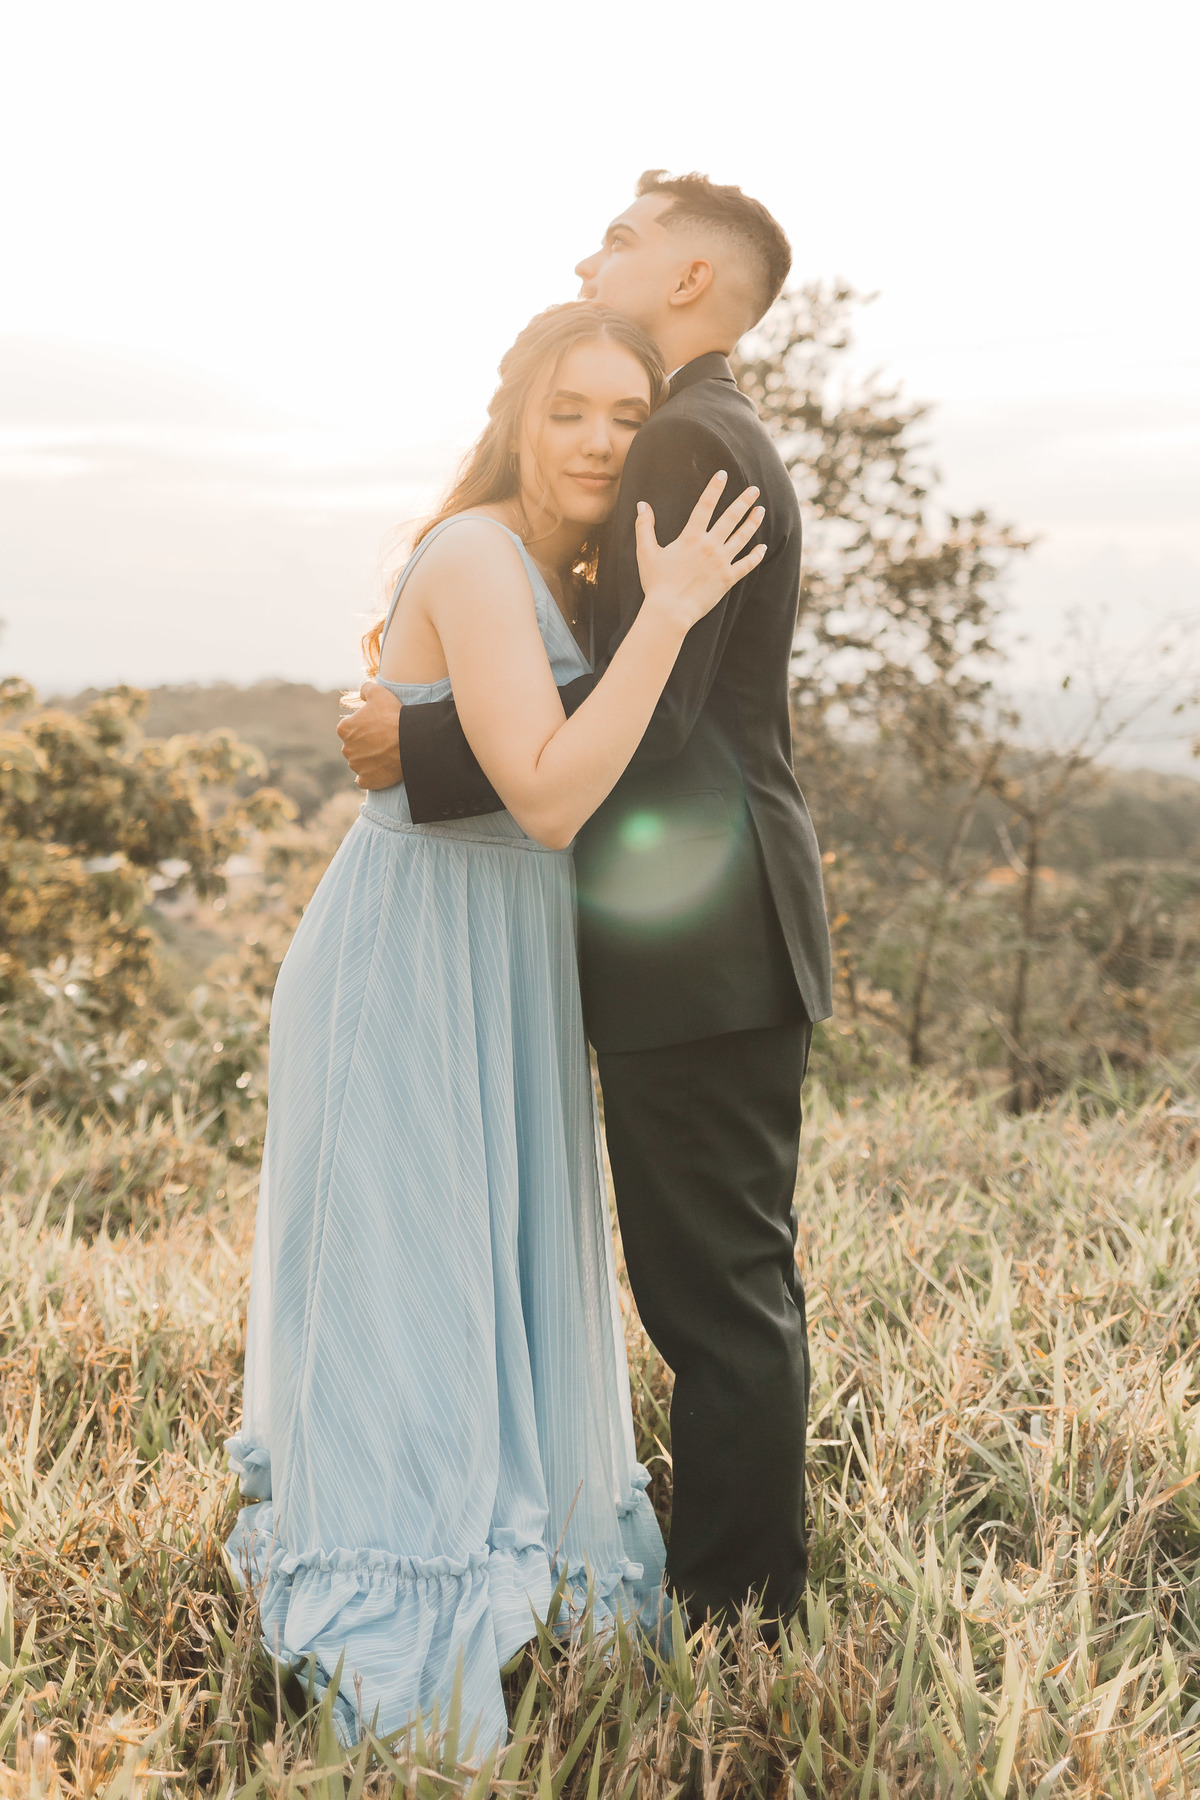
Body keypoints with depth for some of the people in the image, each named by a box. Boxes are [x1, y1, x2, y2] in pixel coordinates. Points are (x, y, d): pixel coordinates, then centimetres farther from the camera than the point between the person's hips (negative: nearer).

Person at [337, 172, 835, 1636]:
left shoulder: (685, 442, -13)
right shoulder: (717, 442, 20)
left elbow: (641, 718, -23)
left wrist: (424, 746, -16)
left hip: (700, 949, -11)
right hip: (709, 942, 11)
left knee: (717, 1294, -2)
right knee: (728, 1283, 17)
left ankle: (731, 1613, 10)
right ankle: (743, 1591, 30)